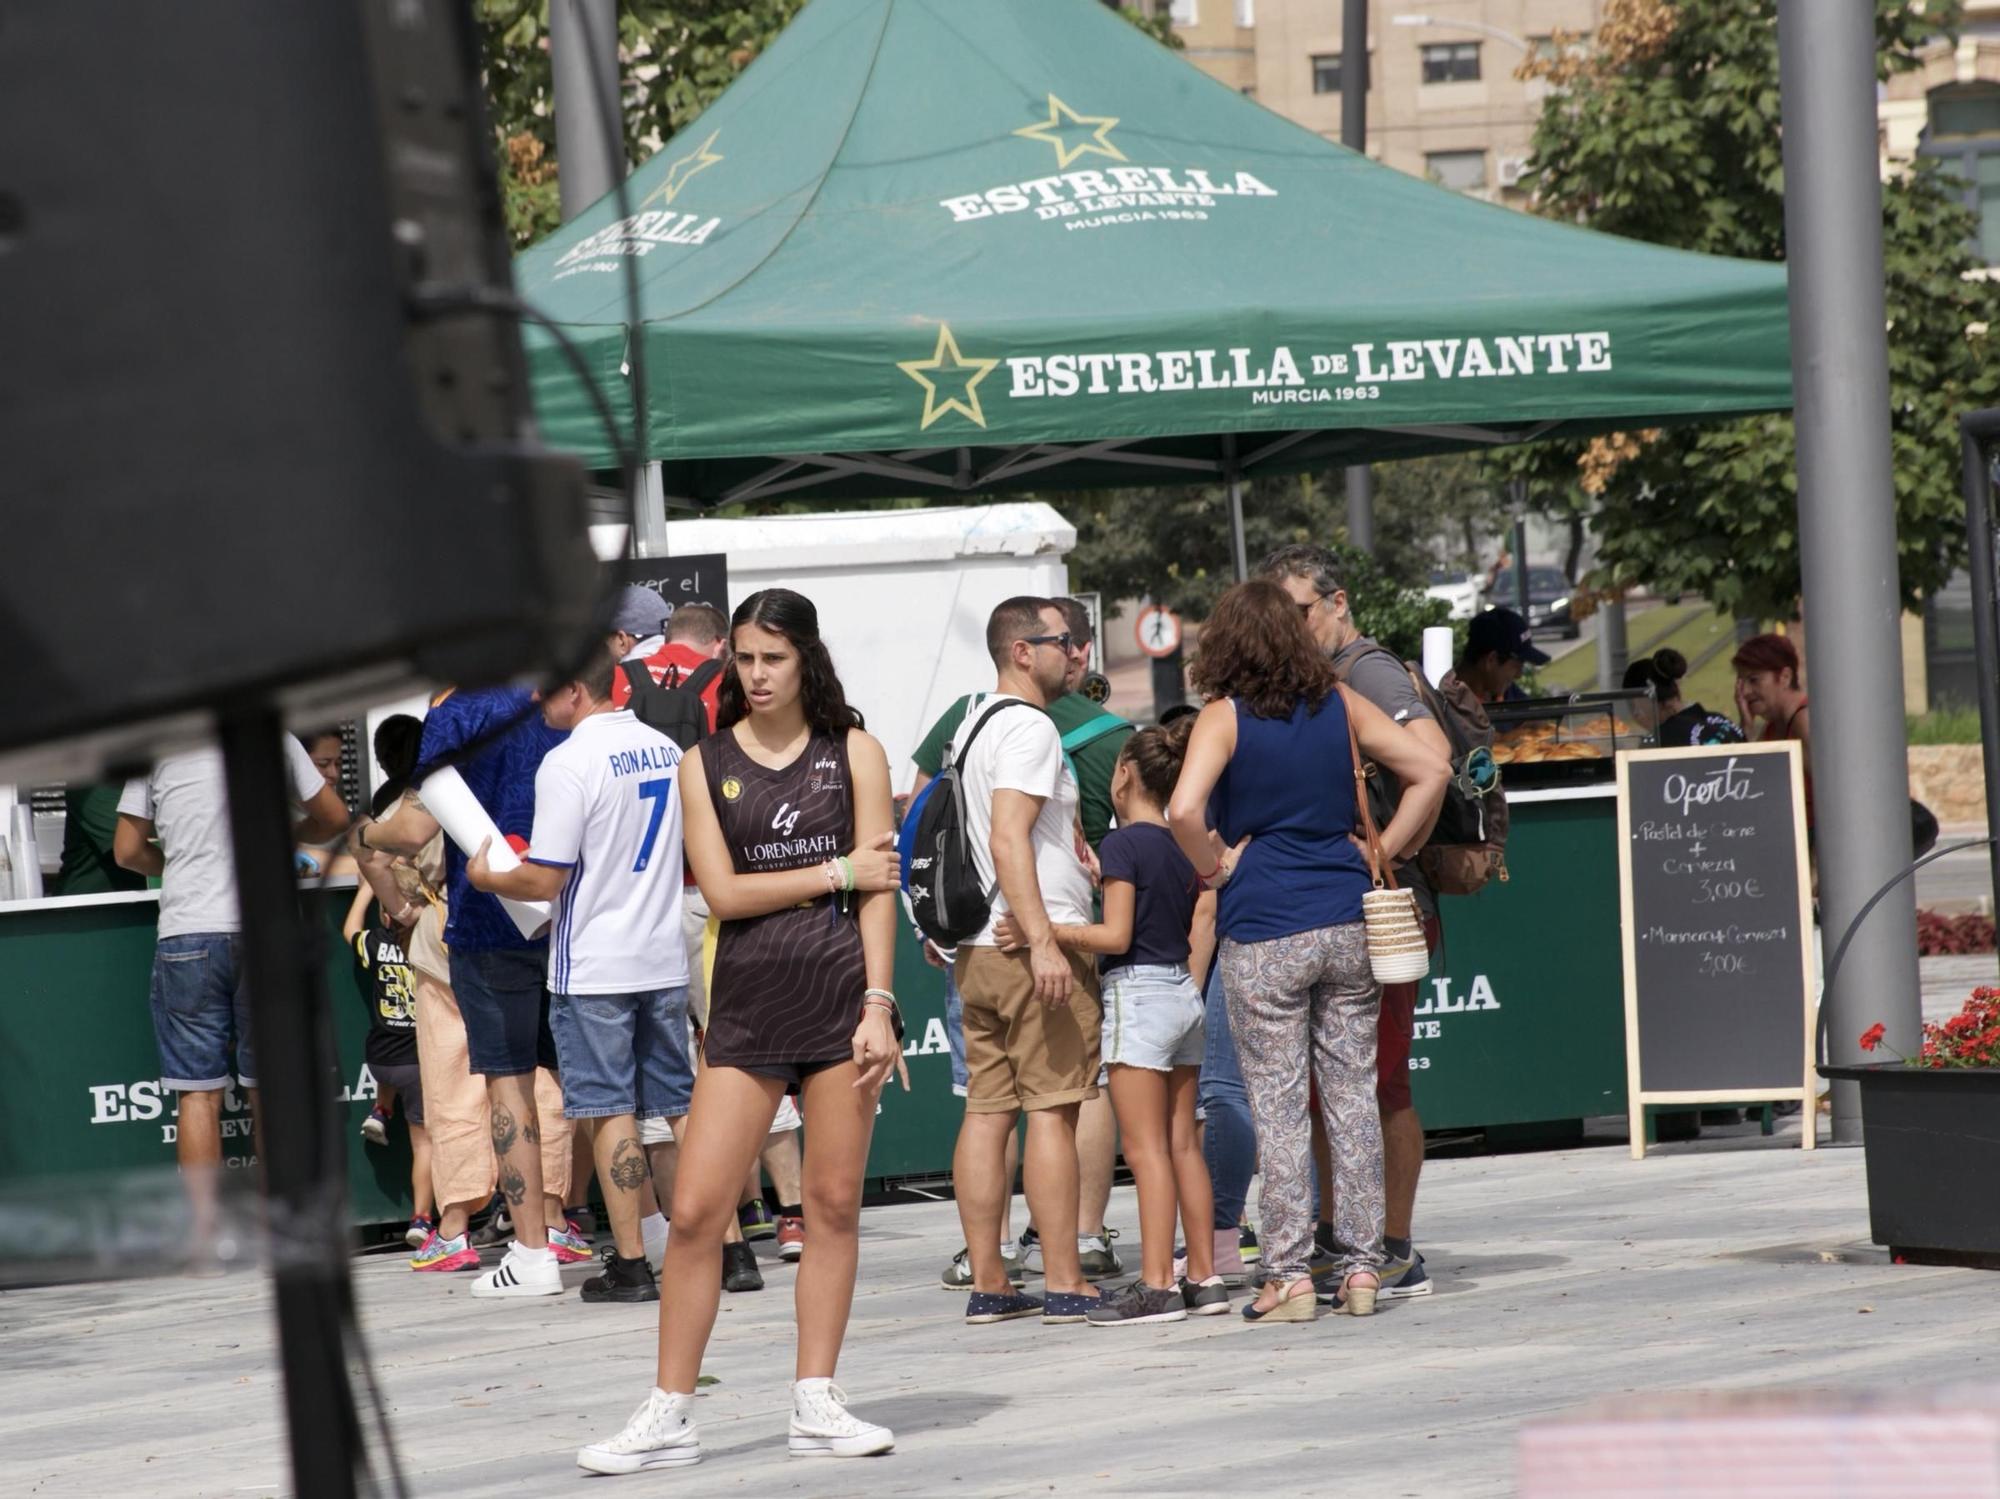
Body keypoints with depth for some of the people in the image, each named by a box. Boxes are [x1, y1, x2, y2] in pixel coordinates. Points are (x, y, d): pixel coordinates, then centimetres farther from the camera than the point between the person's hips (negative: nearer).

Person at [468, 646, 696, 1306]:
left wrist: (485, 876, 2)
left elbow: (543, 880, -16)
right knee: (681, 1104, 11)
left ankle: (630, 1262, -1)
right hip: (664, 959, 6)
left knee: (609, 1110, -1)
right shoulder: (666, 750, 7)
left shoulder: (568, 762, -15)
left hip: (594, 967, -6)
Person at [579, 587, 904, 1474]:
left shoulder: (853, 752, 6)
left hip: (841, 993, 0)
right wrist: (837, 872, -5)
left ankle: (816, 1402, 11)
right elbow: (722, 891, -3)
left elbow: (877, 886, 0)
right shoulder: (705, 764, 6)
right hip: (746, 1004, 0)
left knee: (835, 1204, 2)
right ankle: (668, 1415, 2)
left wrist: (878, 1005, -8)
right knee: (696, 1210, -5)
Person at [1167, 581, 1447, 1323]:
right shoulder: (1339, 704, 6)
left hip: (1263, 934, -4)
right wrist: (1383, 852, 10)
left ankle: (1289, 1276, 2)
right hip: (1346, 921, 4)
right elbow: (1431, 770, 5)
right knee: (1352, 1095, 8)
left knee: (1277, 1105, 1)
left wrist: (1214, 866, -4)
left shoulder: (1224, 718, -6)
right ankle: (1361, 1267, 10)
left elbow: (1184, 809, -21)